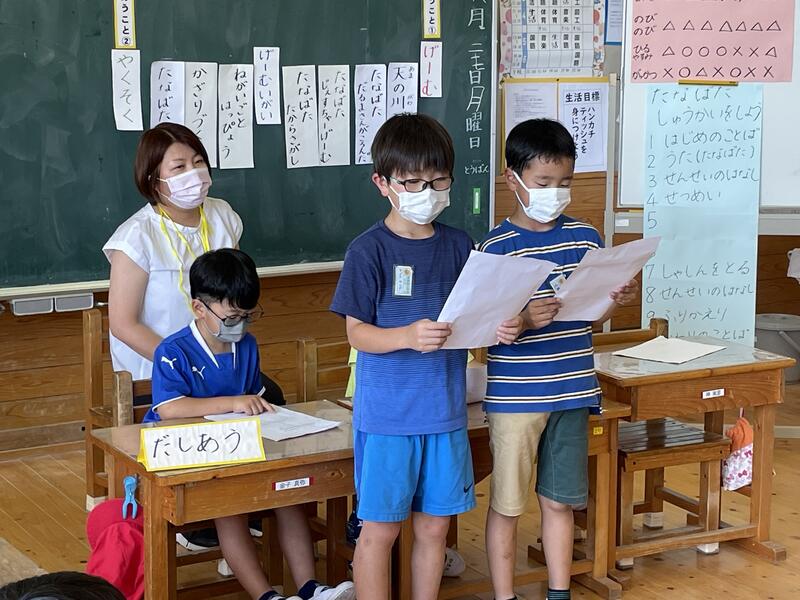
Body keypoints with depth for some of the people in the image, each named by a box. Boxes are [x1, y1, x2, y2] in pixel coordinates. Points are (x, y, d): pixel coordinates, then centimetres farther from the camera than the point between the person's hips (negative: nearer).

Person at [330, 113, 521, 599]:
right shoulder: (369, 250, -9)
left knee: (435, 524, 14)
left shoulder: (459, 246, 5)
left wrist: (503, 328, -12)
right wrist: (409, 336, -29)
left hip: (445, 412, 4)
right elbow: (357, 332, -11)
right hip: (387, 416, -4)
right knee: (381, 529, 4)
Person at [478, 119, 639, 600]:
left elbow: (594, 316, 12)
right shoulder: (497, 247, -8)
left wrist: (618, 300, -8)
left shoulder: (585, 237, 5)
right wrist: (525, 320, -28)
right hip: (515, 395, -4)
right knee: (506, 504, 6)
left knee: (560, 501, 15)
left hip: (573, 393, 4)